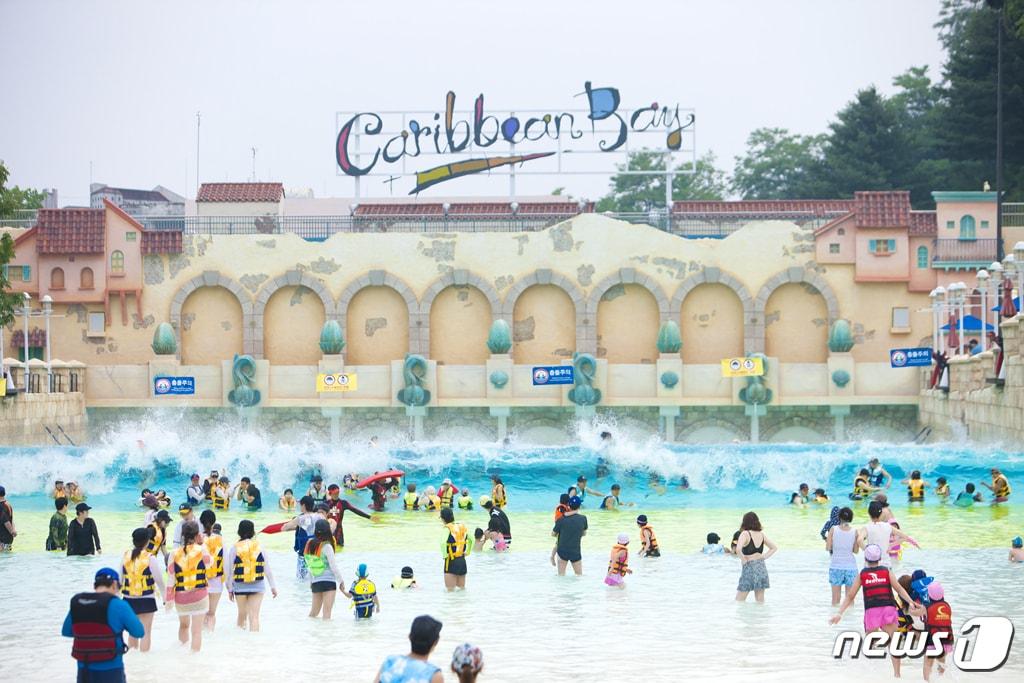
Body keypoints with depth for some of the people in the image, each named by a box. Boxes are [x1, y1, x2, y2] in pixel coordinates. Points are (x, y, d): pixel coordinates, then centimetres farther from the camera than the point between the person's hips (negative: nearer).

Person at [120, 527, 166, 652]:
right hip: (146, 599, -4)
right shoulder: (150, 558, -12)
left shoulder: (125, 556, -2)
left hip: (129, 599, 4)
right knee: (146, 632, 2)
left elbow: (119, 579, 5)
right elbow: (159, 580, -7)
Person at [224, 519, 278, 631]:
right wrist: (273, 586, 7)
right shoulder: (259, 546, -2)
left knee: (242, 614, 18)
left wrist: (230, 589, 7)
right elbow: (267, 568, 0)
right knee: (254, 616, -2)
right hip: (257, 585, 0)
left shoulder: (234, 548, -4)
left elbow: (230, 571, -2)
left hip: (240, 585, 0)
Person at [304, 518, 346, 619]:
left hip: (315, 582, 6)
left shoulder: (310, 545, 3)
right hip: (328, 582, -6)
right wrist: (341, 582, 0)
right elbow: (334, 567, -12)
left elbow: (309, 566, 10)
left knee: (313, 613, 17)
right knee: (327, 614, -7)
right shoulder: (327, 546, -14)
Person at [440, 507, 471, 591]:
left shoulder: (447, 528, -15)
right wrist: (467, 552, 18)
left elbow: (443, 543, -30)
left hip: (451, 561, -6)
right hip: (462, 560, 6)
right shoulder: (462, 526, 4)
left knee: (450, 590, 1)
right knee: (462, 588, 19)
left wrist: (445, 555, -16)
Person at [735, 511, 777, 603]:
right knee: (760, 601, 12)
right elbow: (774, 548, 17)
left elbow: (738, 549, -28)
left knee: (739, 601, 2)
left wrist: (743, 559, -12)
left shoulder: (745, 534, -12)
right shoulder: (762, 534, 7)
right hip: (762, 567, 6)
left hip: (749, 567, -6)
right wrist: (763, 557, 10)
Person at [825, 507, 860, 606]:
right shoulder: (854, 531, -3)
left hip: (836, 565, 0)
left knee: (835, 598, 5)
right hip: (850, 566, 0)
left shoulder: (833, 530, -5)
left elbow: (828, 548, -5)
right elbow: (856, 551, 1)